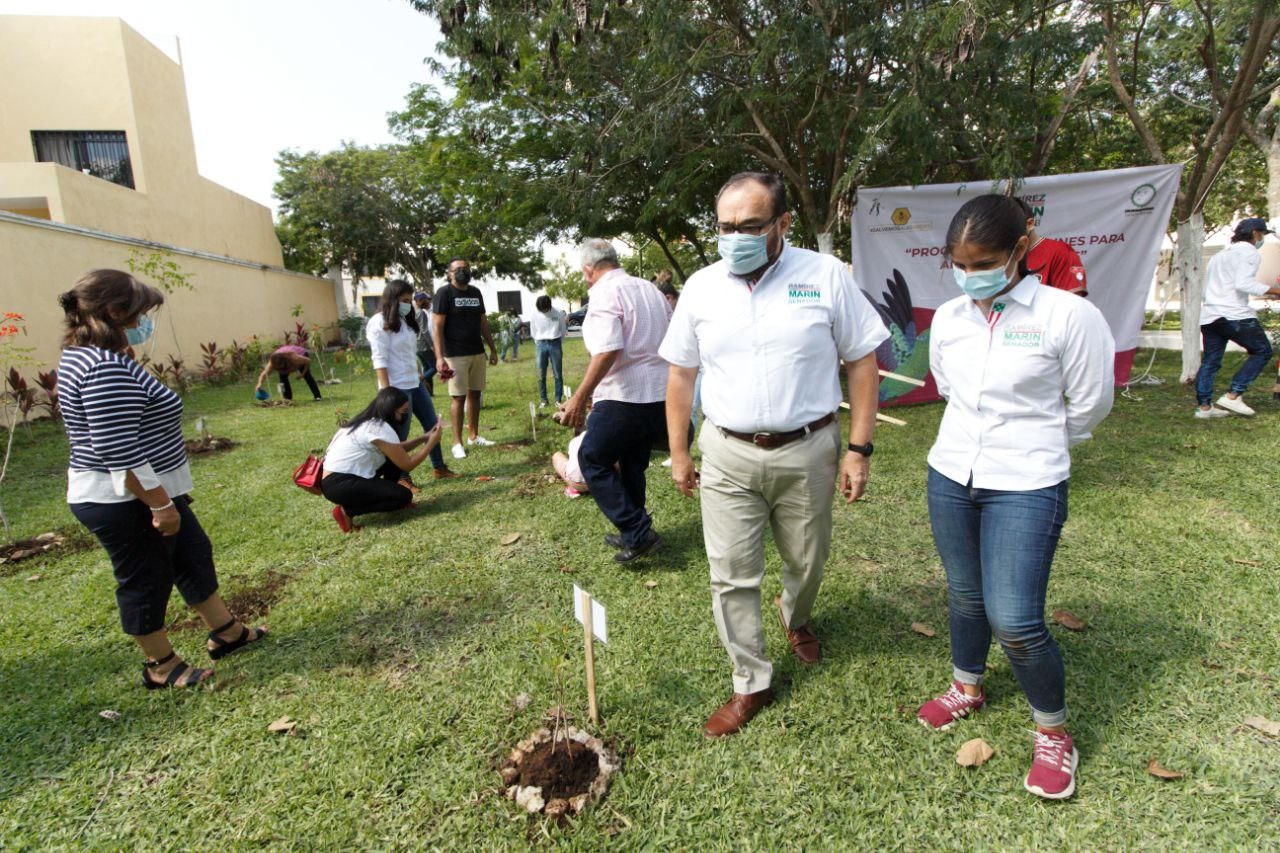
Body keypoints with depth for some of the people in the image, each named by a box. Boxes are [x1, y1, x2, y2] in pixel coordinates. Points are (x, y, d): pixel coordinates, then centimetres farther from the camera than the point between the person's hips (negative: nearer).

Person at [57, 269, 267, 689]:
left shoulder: (86, 356, 10)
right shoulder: (106, 368, -25)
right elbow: (119, 451, -29)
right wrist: (160, 504, -23)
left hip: (146, 492, 11)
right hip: (128, 501, -11)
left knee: (194, 555, 19)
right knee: (146, 581, 7)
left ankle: (225, 632, 34)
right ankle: (160, 666, 27)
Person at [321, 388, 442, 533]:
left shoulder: (369, 422, 10)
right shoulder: (380, 428, -18)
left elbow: (398, 449, 19)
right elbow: (407, 465, -12)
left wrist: (424, 437, 10)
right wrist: (432, 443, -4)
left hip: (339, 476, 10)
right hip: (338, 485, -10)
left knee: (394, 459, 10)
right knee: (404, 496, -8)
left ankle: (388, 499, 17)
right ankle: (347, 511, -6)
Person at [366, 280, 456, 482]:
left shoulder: (406, 321, 15)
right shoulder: (379, 323, -11)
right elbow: (380, 361, -17)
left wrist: (420, 374, 18)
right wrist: (387, 391, -20)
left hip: (415, 383, 9)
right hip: (397, 387, -9)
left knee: (432, 424, 13)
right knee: (400, 434, 1)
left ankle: (438, 468, 24)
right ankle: (402, 477, 13)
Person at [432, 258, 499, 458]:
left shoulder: (476, 293, 12)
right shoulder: (444, 293, -7)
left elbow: (483, 322, 18)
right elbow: (437, 327, -11)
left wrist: (493, 349, 15)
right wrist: (439, 357, -19)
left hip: (477, 353, 6)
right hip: (455, 355, -6)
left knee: (475, 394, 11)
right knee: (458, 397, -4)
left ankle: (474, 435, 21)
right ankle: (457, 443, 2)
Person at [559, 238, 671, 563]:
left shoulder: (605, 293, -11)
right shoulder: (649, 289, 15)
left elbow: (607, 351, -24)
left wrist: (580, 397, -19)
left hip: (625, 396, -9)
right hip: (661, 394, 9)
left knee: (592, 460, 5)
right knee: (632, 464, 19)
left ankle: (637, 532, 1)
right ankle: (633, 534, 28)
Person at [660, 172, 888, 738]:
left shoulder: (826, 276, -5)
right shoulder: (700, 287, 1)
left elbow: (862, 363, -2)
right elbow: (681, 375, 7)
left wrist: (859, 448, -6)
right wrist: (679, 454, 7)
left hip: (807, 451, 0)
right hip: (728, 456, 1)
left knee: (807, 561, 18)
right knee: (731, 576, 4)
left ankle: (795, 618, 53)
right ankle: (751, 684, 25)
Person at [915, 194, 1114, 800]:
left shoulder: (1067, 315, -13)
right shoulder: (948, 318, 2)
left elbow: (1089, 404, -1)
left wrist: (1035, 445, 13)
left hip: (1027, 488, -4)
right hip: (950, 477, 5)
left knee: (1015, 621, -6)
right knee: (964, 596, 18)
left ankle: (1053, 732, 22)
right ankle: (968, 687, 44)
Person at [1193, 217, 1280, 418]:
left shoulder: (1219, 255, 24)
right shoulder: (1249, 252, -2)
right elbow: (1243, 283, -16)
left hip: (1209, 314, 8)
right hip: (1234, 314, -8)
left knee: (1210, 361, 9)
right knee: (1262, 351, 4)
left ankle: (1204, 406, 7)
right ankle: (1233, 395, -6)